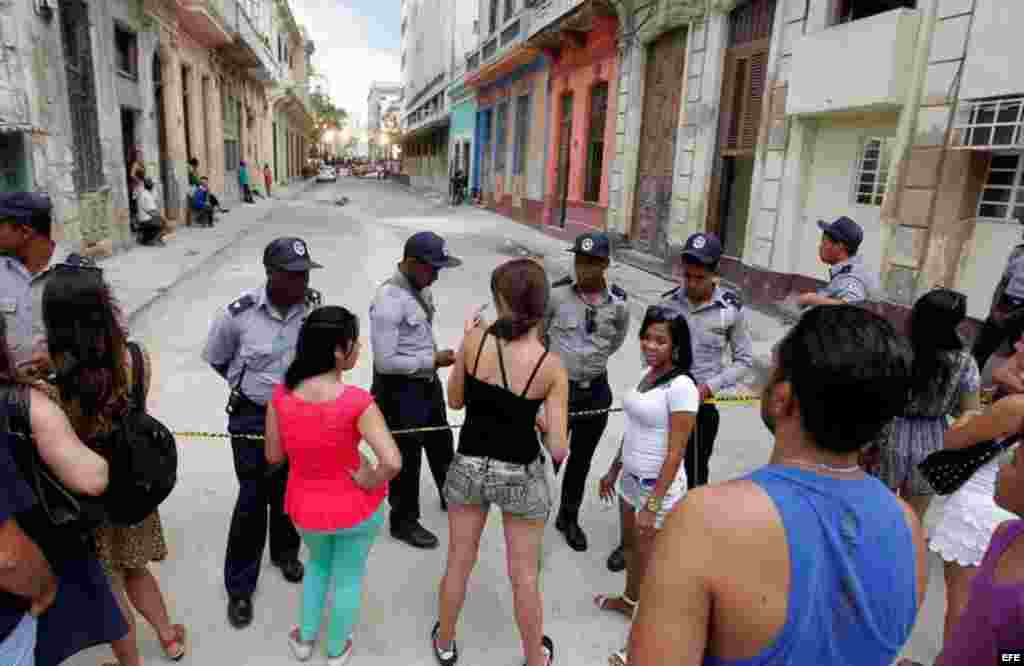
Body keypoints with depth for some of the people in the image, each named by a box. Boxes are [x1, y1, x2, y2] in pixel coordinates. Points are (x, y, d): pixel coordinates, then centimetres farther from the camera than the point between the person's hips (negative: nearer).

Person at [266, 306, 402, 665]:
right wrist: (370, 482, -16)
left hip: (304, 508, 3)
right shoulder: (358, 402, -29)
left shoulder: (281, 395, -17)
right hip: (355, 508, -3)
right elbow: (392, 462, -36)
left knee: (318, 562, 36)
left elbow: (273, 456, -5)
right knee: (348, 576, 26)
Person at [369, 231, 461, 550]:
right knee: (406, 457, 10)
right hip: (401, 391, -9)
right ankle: (404, 521, 33)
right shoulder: (389, 300, -26)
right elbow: (385, 361, -26)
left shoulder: (421, 287, 2)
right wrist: (433, 360, -21)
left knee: (442, 444, 26)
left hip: (428, 382, 9)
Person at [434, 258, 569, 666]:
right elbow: (558, 450, -17)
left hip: (469, 465, 2)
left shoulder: (476, 339, -16)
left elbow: (455, 400, 1)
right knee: (524, 575, 18)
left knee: (458, 563, 23)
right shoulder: (551, 366, -18)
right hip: (520, 475, -2)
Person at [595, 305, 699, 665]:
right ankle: (629, 600, 51)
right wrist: (613, 470, 17)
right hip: (631, 478, 8)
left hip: (658, 485, -7)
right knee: (631, 545, 26)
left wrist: (652, 504, -20)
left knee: (649, 560, 8)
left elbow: (675, 453, -21)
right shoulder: (647, 375, 2)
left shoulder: (681, 387, -22)